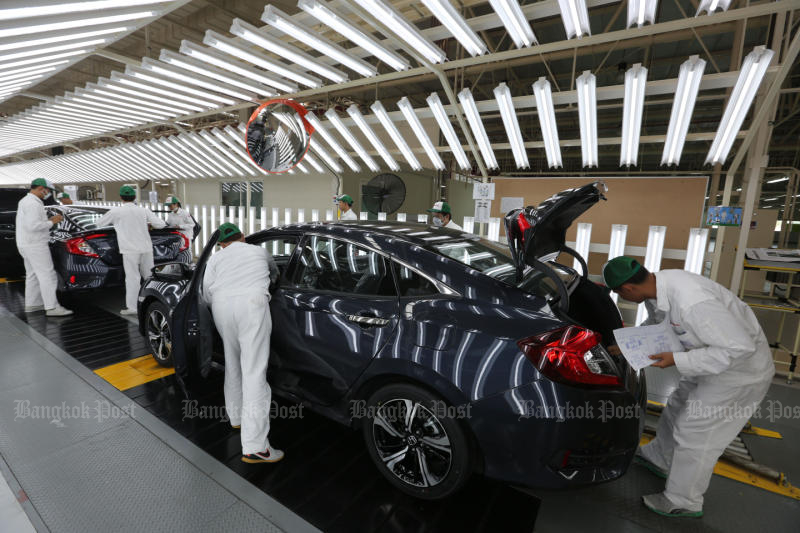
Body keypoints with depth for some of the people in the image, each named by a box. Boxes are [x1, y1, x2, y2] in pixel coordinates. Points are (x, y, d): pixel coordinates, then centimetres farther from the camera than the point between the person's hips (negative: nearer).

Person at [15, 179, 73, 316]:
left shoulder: (25, 201, 16)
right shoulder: (33, 203, -17)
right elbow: (33, 226, -26)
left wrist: (49, 220, 11)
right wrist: (51, 222, -14)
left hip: (27, 244, 11)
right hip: (35, 245, -11)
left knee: (33, 274, 16)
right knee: (47, 275, -10)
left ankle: (31, 304, 23)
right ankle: (52, 307, -11)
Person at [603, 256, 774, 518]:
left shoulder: (692, 303, -39)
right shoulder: (658, 283, -11)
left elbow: (740, 347, -32)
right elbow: (657, 323, 8)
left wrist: (678, 361, -30)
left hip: (741, 369, -8)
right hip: (715, 359, 9)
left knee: (693, 433, 1)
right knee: (677, 408, 21)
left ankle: (683, 502, 24)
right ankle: (658, 458, 46)